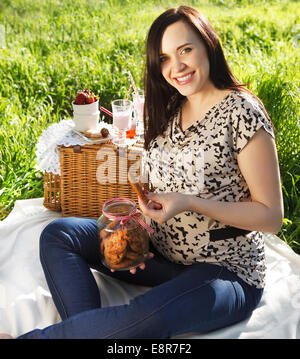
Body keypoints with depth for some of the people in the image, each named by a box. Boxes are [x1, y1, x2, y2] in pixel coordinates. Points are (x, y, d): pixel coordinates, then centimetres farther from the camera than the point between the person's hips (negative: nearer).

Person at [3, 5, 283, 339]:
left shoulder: (241, 112, -15)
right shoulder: (168, 110, 6)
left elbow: (271, 216, -14)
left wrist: (190, 203, -24)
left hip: (225, 271, -7)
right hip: (162, 253, 7)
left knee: (144, 319, -36)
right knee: (58, 234, -6)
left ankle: (29, 337, -16)